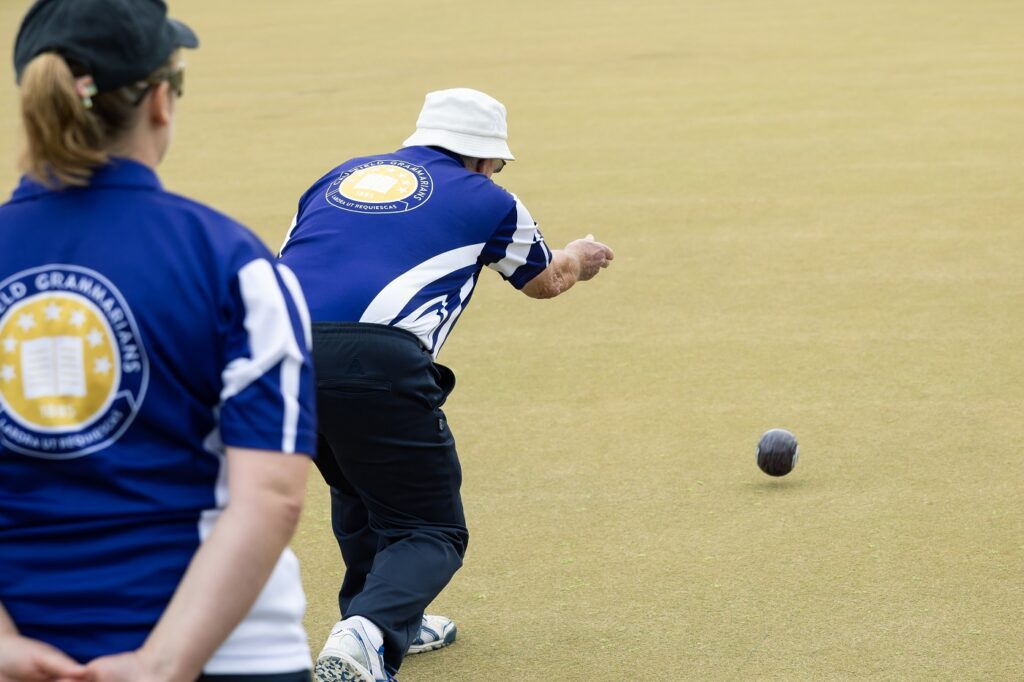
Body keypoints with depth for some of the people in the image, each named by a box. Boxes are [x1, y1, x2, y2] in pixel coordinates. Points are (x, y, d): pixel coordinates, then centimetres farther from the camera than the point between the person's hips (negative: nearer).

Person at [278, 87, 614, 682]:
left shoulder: (339, 176, 28)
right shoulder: (487, 200, 19)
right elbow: (543, 280, 37)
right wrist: (578, 259, 60)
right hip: (375, 359, -5)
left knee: (359, 487, 31)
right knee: (430, 530, 5)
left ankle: (388, 620, 38)